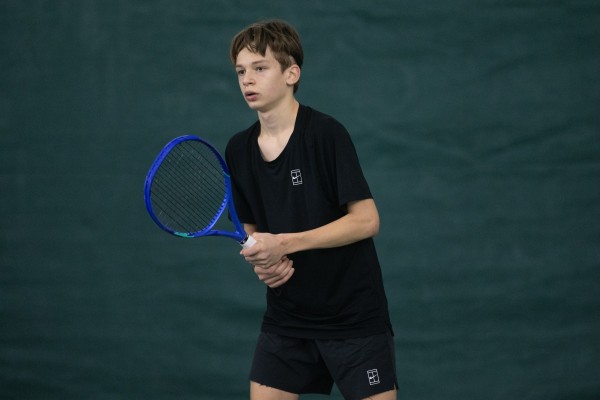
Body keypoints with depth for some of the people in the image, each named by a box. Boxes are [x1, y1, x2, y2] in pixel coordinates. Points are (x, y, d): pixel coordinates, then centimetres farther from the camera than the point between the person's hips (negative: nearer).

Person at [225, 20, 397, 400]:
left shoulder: (326, 133, -14)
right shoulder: (238, 150, 4)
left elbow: (366, 220, -17)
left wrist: (284, 244, -22)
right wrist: (263, 262, -7)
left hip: (354, 318, -5)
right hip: (286, 320, 5)